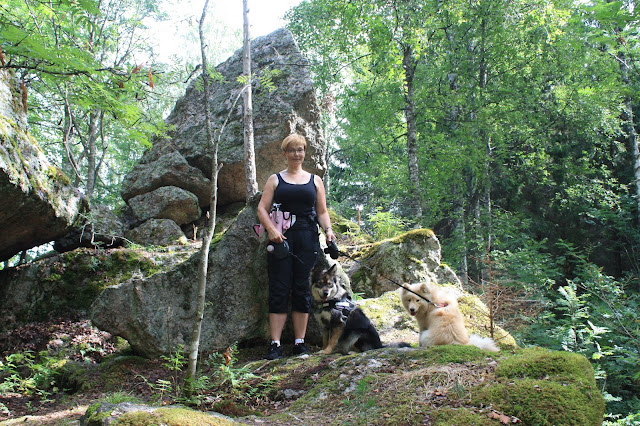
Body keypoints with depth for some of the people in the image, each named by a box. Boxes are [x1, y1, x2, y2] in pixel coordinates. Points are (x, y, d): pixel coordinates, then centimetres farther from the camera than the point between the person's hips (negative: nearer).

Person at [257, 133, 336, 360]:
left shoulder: (314, 180, 17)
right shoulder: (275, 179, 13)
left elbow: (322, 211, 15)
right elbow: (262, 208, 4)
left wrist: (328, 230, -5)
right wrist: (271, 229, -14)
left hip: (307, 239, 1)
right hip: (281, 238, -1)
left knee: (302, 289, 2)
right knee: (279, 289, -5)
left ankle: (300, 343, 8)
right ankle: (275, 344, -3)